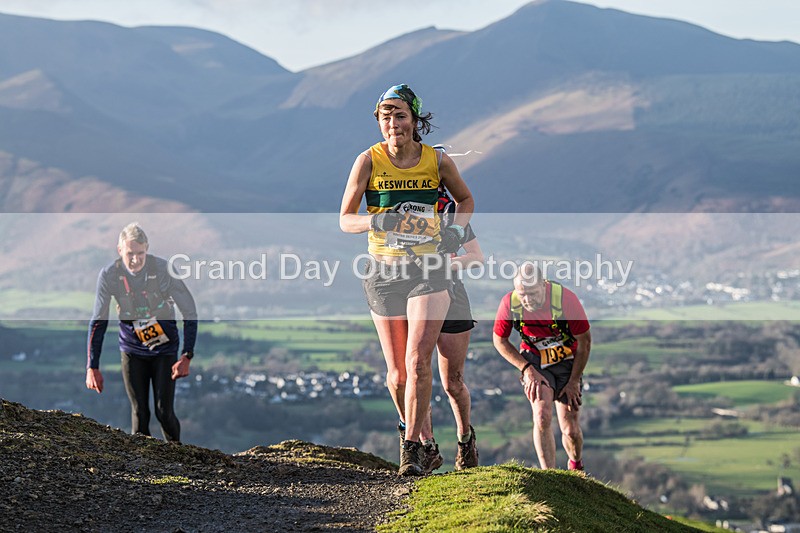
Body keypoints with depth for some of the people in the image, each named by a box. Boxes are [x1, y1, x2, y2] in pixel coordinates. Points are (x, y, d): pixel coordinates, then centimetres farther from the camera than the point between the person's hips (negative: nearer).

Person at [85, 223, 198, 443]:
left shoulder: (163, 269, -18)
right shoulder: (109, 275, -14)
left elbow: (189, 313, -11)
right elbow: (98, 322, -6)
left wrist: (187, 357, -19)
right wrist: (92, 367, -11)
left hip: (165, 349, -1)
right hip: (132, 349, 1)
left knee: (164, 411, -6)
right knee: (139, 413, -4)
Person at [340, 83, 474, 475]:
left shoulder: (437, 161, -2)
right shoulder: (369, 160, -5)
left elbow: (465, 199, 17)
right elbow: (345, 219, -4)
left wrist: (457, 230, -1)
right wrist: (376, 221, -24)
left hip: (428, 270, -1)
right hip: (384, 273, 1)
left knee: (417, 362, -18)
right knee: (397, 373, 5)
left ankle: (411, 449, -12)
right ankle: (421, 435, 32)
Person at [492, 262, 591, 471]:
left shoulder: (566, 299, -25)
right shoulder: (509, 303, -20)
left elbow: (584, 341, -12)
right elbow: (500, 340, -2)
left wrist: (573, 381, -8)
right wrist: (527, 369, -11)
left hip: (567, 362, -1)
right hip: (534, 363, 1)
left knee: (571, 430, -3)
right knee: (542, 416, -24)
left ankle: (576, 464, 31)